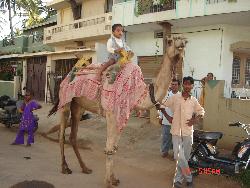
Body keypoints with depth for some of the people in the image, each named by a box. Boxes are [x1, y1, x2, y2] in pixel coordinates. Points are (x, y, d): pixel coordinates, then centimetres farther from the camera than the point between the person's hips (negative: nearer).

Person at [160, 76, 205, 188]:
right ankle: (188, 178, 6)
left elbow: (201, 111, 16)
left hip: (188, 132, 2)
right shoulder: (175, 98, -3)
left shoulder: (194, 100, 3)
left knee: (185, 157, 7)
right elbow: (162, 106, 7)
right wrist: (167, 117, 2)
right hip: (176, 131, -2)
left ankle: (178, 179, 22)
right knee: (179, 156, -12)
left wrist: (196, 120, 1)